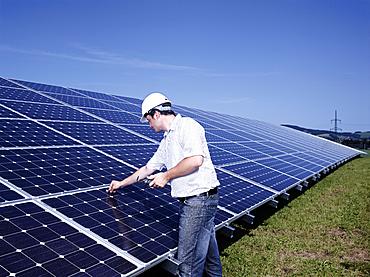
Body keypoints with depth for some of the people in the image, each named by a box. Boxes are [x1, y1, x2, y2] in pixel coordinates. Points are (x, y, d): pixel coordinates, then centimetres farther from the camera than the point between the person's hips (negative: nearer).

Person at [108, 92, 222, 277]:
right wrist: (121, 183, 36)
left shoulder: (187, 125, -9)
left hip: (200, 198, -9)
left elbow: (195, 160, -22)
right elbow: (148, 169, 29)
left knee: (188, 261, -3)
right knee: (208, 253, 19)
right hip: (189, 201, 9)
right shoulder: (166, 141, 19)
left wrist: (166, 176, -10)